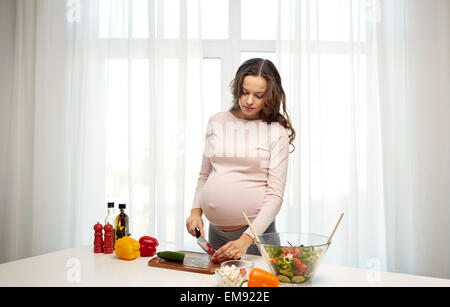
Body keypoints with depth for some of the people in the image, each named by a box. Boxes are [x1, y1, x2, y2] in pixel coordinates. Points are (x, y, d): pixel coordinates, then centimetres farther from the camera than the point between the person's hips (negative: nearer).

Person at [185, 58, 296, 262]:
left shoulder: (276, 132, -5)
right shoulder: (217, 122, 6)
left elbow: (275, 196, -10)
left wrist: (246, 240, -18)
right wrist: (195, 210, 0)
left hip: (255, 231, -3)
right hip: (215, 232, 4)